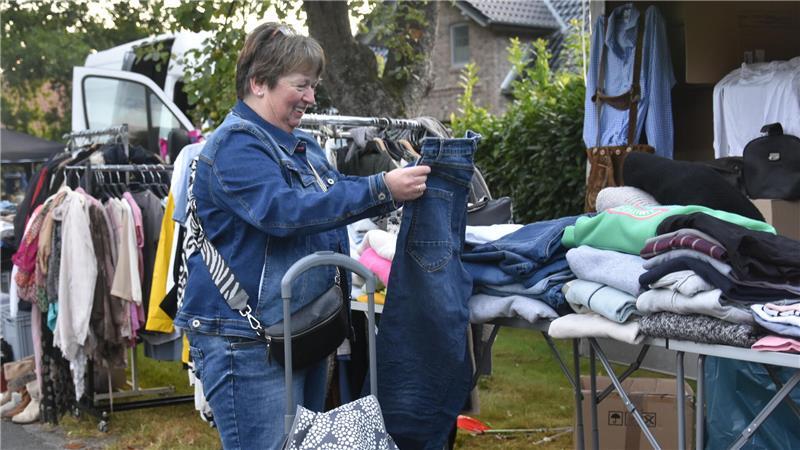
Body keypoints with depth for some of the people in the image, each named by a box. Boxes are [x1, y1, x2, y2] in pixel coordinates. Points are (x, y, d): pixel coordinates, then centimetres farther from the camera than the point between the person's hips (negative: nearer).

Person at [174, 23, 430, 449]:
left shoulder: (302, 146, 14)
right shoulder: (235, 145, -15)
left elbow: (334, 196, 22)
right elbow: (285, 210, -30)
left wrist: (402, 182, 4)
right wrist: (381, 190, -32)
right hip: (246, 338, -10)